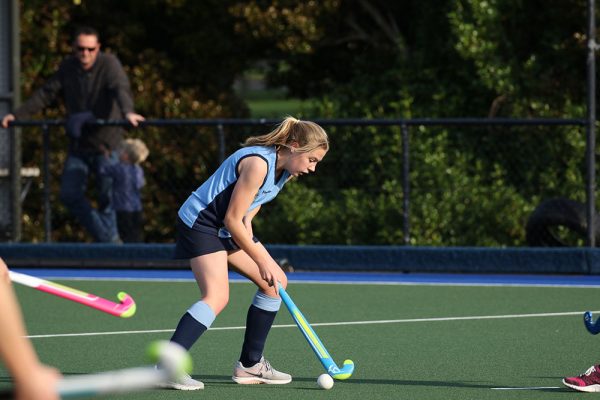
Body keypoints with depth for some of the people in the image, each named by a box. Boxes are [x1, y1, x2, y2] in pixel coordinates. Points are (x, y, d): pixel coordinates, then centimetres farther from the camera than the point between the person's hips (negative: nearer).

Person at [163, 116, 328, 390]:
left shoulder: (286, 169, 4)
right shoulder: (258, 163, -27)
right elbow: (232, 219, -23)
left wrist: (247, 222, -6)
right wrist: (261, 260, -17)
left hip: (228, 229, 10)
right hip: (199, 222, -10)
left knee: (276, 282, 10)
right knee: (217, 297, -26)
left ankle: (250, 365, 17)